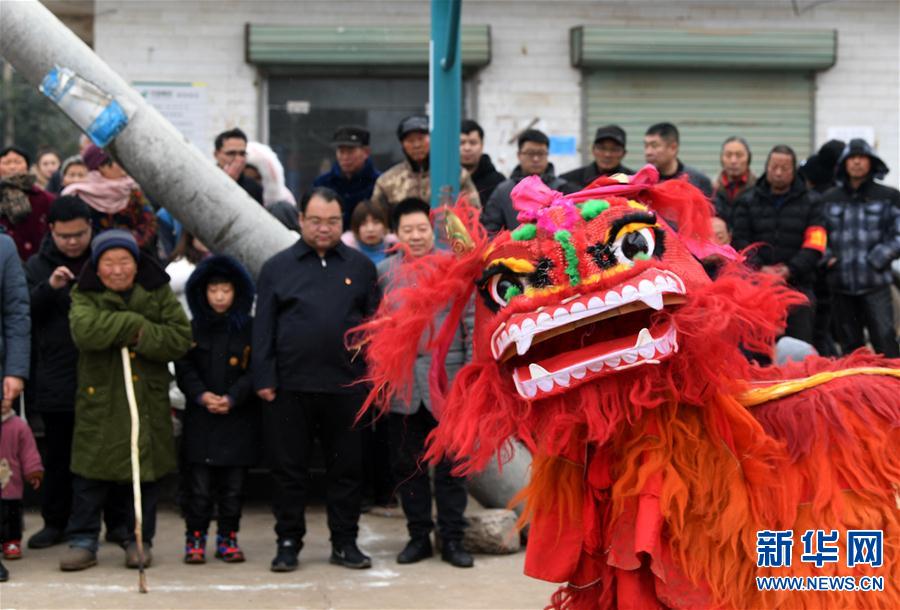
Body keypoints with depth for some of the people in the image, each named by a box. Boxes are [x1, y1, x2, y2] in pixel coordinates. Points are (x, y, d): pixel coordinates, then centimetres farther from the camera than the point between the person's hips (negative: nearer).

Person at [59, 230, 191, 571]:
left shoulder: (158, 294, 4)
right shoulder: (85, 296, 0)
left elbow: (181, 338, -5)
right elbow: (84, 331, -22)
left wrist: (143, 337, -18)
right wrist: (134, 323, -20)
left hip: (148, 400, 1)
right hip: (99, 401, -1)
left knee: (146, 474, 6)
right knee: (91, 474, 0)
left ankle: (140, 541, 18)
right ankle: (83, 541, 9)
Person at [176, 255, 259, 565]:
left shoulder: (249, 329, 2)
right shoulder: (193, 329, 7)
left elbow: (254, 371, -2)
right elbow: (184, 368, 2)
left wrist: (232, 398, -15)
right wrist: (202, 395, -14)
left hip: (238, 418, 0)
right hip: (200, 418, 1)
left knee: (233, 485, 4)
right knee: (200, 484, -1)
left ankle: (228, 537, 14)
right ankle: (195, 538, 7)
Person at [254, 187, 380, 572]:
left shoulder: (360, 267, 9)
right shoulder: (278, 268, 7)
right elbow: (263, 327, 3)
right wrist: (264, 379, -4)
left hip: (347, 385, 1)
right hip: (290, 386, -1)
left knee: (347, 467, 6)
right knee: (289, 468, 4)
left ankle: (345, 542, 15)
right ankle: (288, 542, 13)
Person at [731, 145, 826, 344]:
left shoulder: (811, 202, 9)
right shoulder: (748, 201, 12)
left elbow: (814, 246, -1)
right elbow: (740, 241, 3)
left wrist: (791, 269, -14)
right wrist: (759, 268, -13)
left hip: (798, 285, -1)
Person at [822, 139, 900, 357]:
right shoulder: (828, 199, 11)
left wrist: (877, 259, -9)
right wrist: (827, 258, -1)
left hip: (876, 284, -3)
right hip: (840, 283, 3)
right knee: (850, 347, 9)